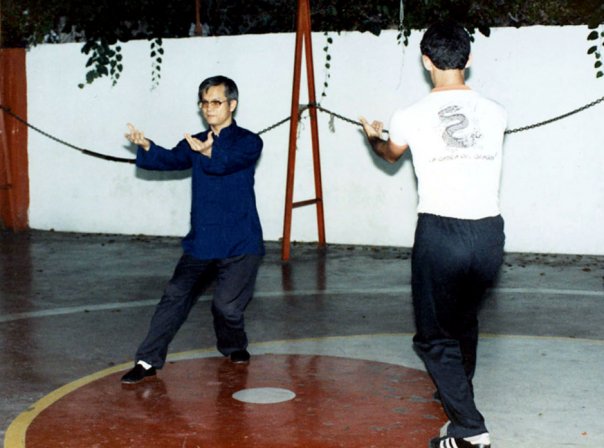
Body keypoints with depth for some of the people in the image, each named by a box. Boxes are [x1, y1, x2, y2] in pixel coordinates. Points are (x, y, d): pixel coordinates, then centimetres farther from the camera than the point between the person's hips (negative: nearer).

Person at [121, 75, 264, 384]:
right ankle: (148, 361, 1)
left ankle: (234, 347, 24)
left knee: (226, 305, -8)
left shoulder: (248, 142, -5)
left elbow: (227, 162, -25)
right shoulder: (195, 144, 11)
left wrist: (209, 153, -47)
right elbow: (170, 160, -5)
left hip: (240, 245, -4)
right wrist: (146, 148, -26)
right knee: (175, 297, -3)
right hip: (200, 242, 4)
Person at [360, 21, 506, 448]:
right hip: (489, 233, 4)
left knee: (435, 336, 8)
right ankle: (458, 395, 46)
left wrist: (374, 137, 47)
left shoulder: (412, 117, -1)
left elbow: (391, 153, 22)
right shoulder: (495, 112, 5)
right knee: (465, 321, 27)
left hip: (440, 233, -4)